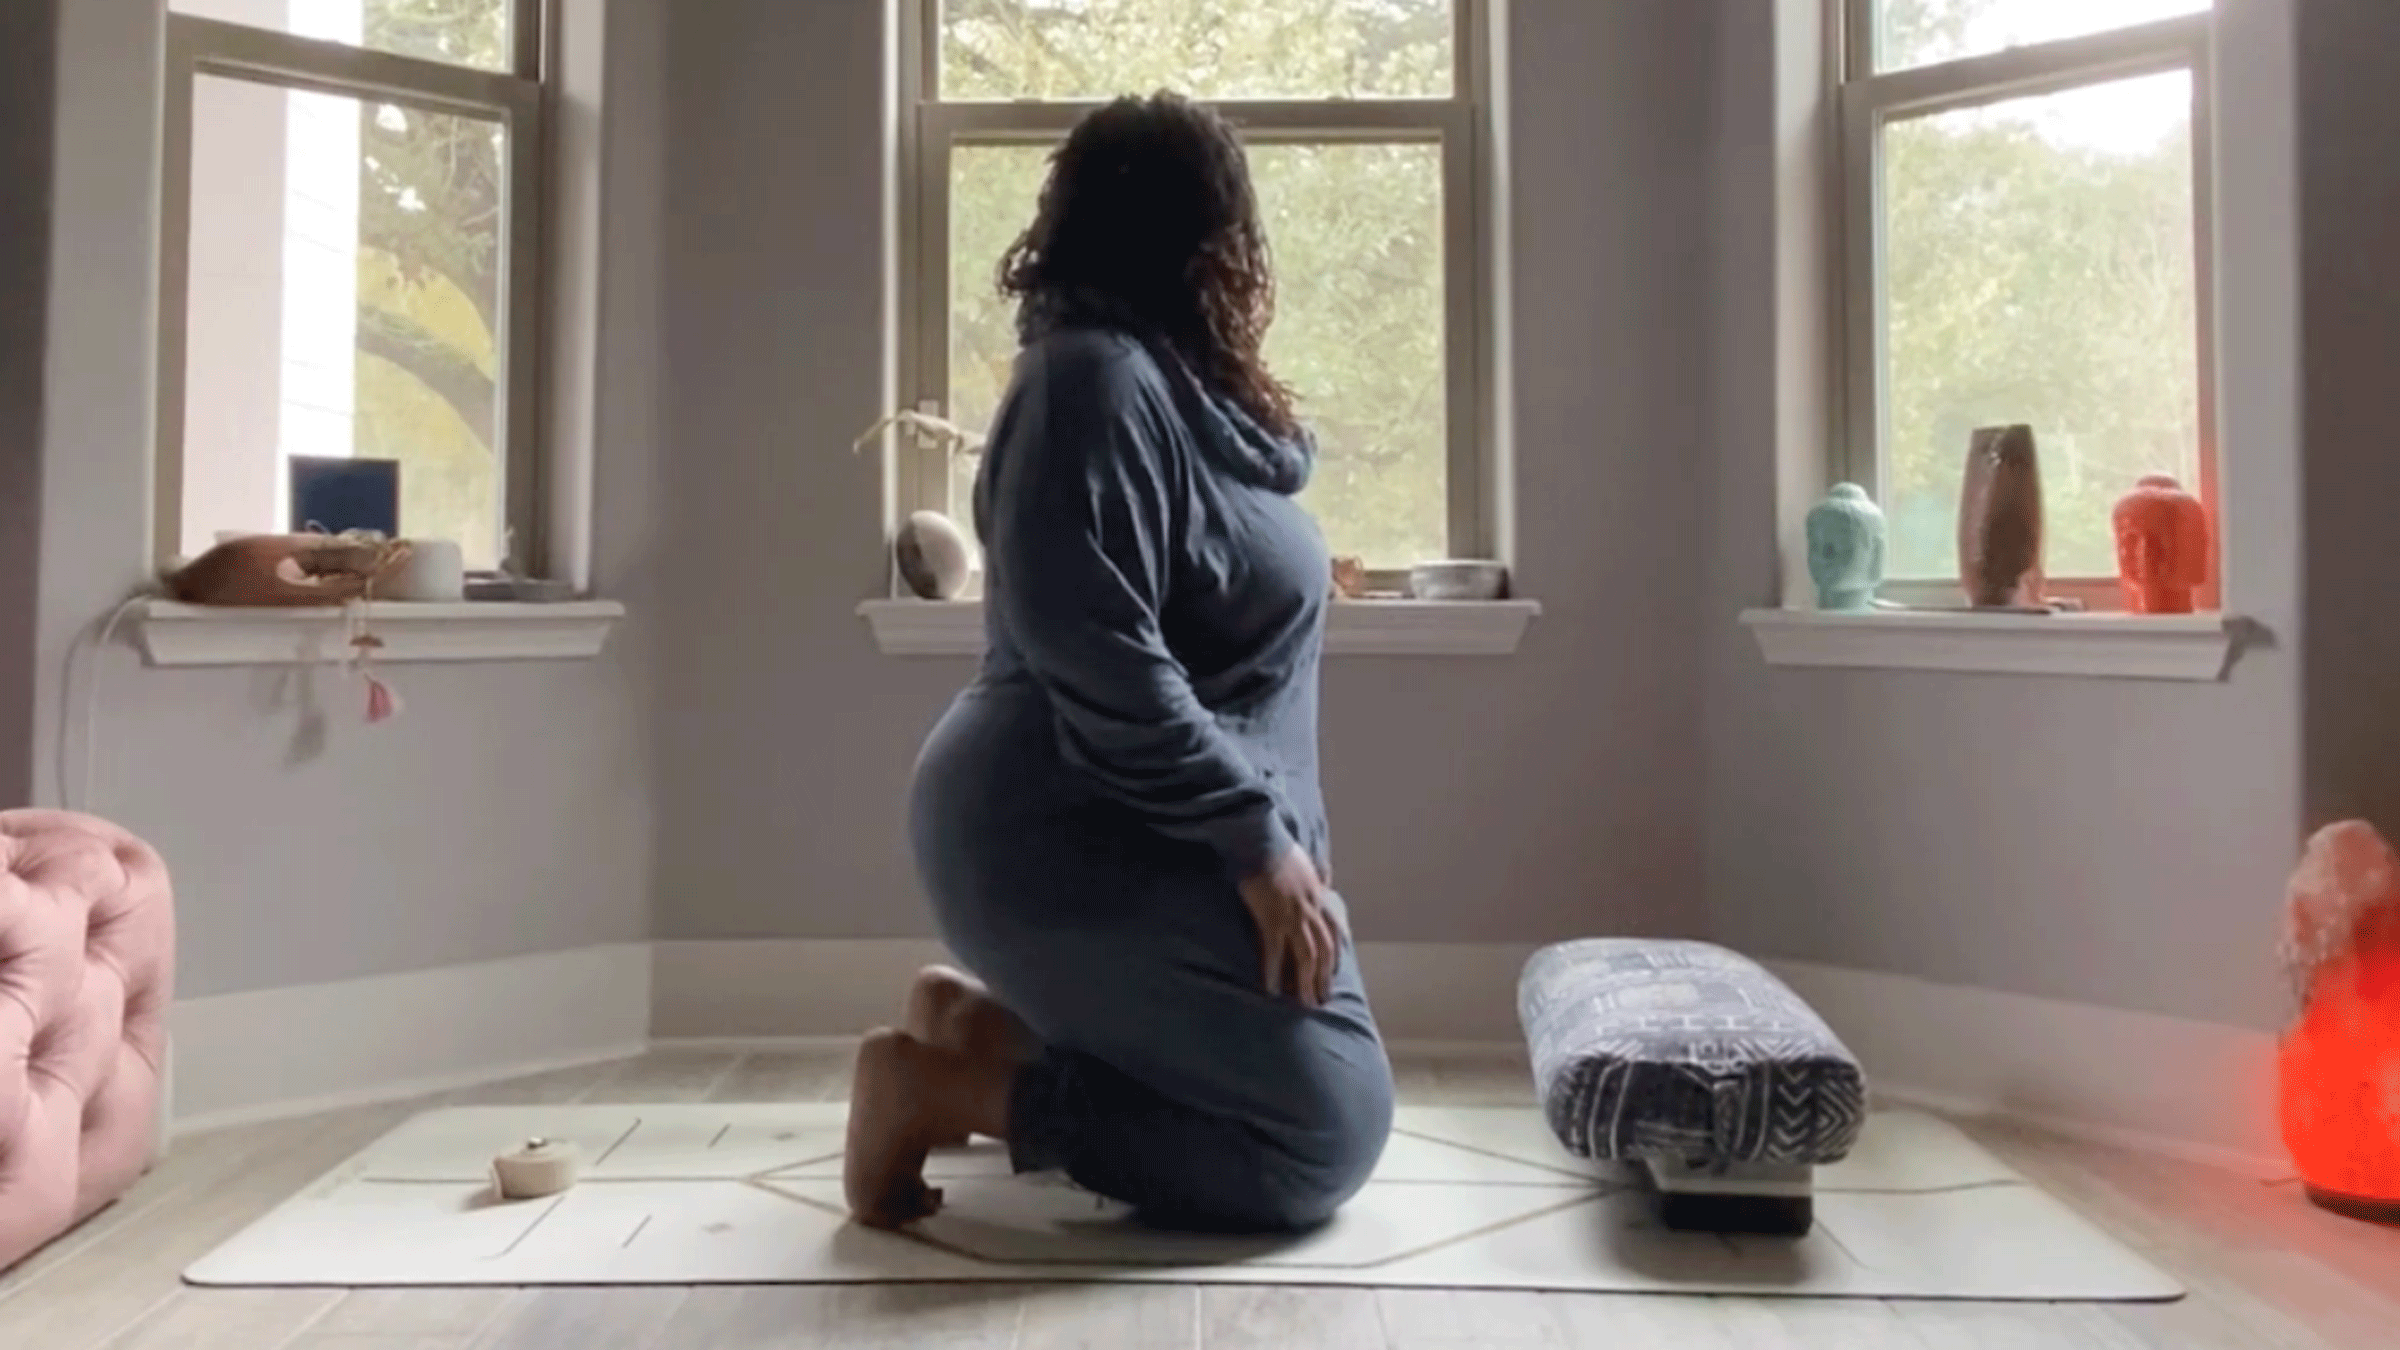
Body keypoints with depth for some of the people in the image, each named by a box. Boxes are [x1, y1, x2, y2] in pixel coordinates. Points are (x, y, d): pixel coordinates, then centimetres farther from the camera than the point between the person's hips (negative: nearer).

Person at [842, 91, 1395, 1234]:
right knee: (1328, 1126, -9)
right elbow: (1099, 664, -25)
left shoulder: (1168, 382, 13)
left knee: (1292, 1086, 15)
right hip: (1073, 839, -10)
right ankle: (948, 1087, -6)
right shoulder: (1097, 377, -17)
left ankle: (978, 1022, 12)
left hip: (1131, 837, 10)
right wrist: (1258, 842, -21)